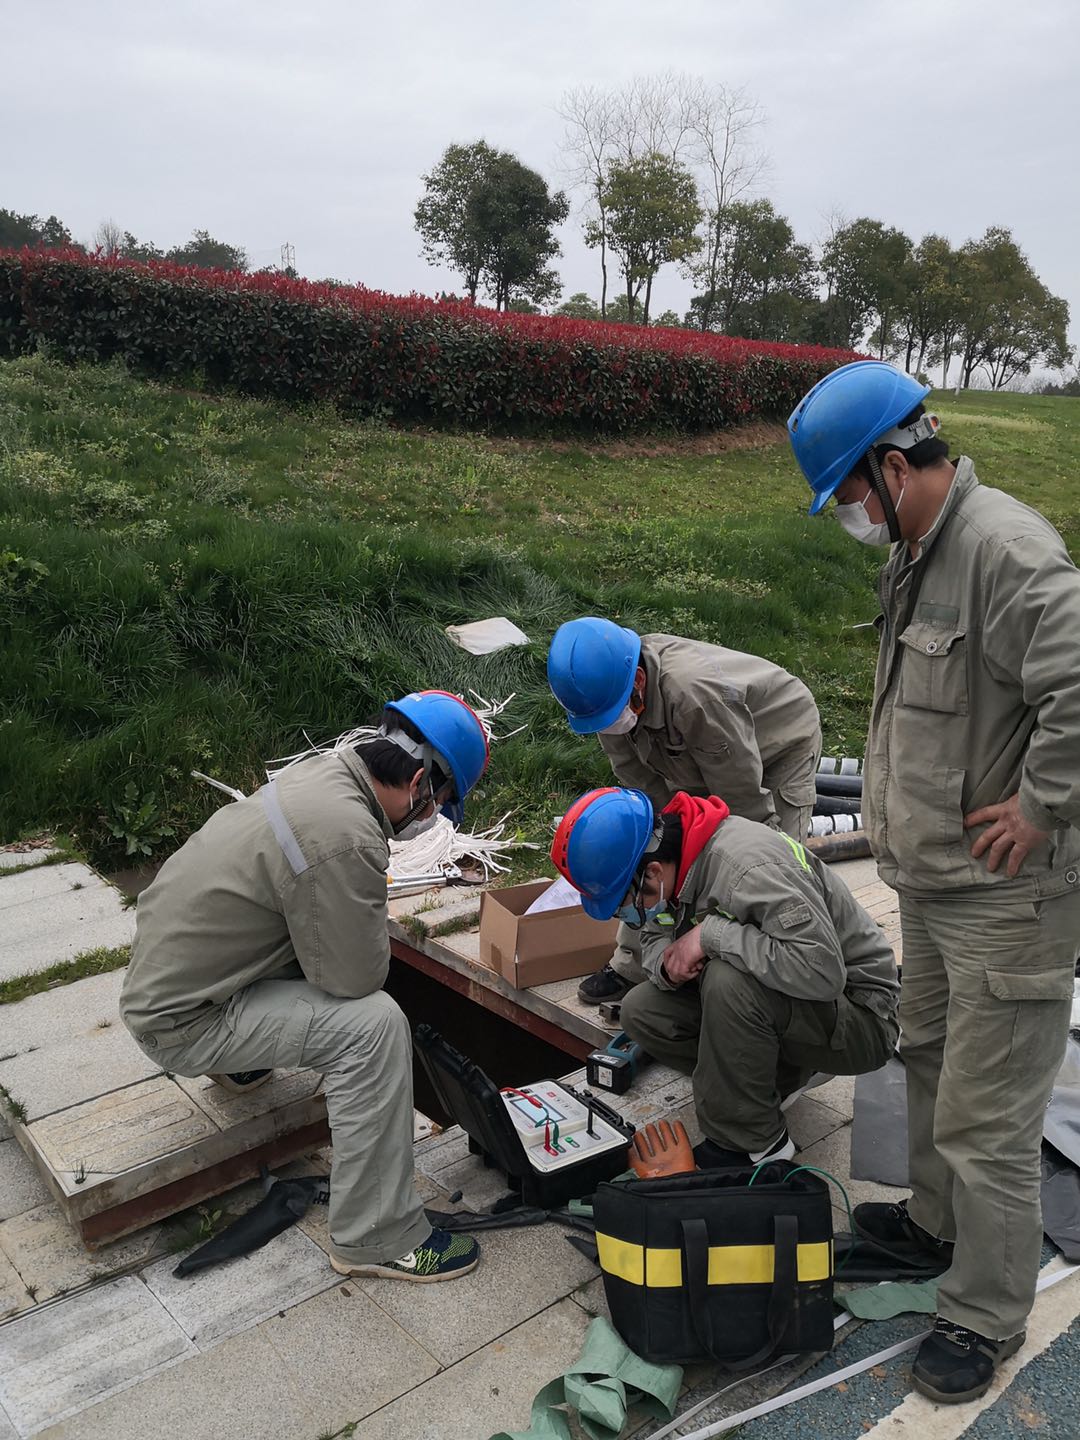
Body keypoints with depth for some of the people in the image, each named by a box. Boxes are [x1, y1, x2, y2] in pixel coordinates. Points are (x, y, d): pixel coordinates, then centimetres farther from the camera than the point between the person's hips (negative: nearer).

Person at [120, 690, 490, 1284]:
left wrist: (365, 921, 1)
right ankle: (375, 1238, -8)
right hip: (180, 1021, -9)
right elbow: (357, 977, -21)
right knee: (373, 1023, -19)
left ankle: (240, 1062, 30)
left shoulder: (324, 770, -2)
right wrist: (375, 937, -2)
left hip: (165, 967, 9)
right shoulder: (346, 837, -30)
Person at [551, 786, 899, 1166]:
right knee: (641, 1011, -8)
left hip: (861, 1015, -8)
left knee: (729, 981, -35)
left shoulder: (751, 869, -31)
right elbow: (654, 936, 8)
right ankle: (775, 1078, 5)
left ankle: (753, 1143, -13)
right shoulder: (673, 867, -6)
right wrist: (668, 963, -16)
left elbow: (823, 970, -38)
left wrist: (710, 934, -33)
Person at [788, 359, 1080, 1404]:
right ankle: (937, 1220, 50)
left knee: (984, 1120, 5)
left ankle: (985, 1315, 27)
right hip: (929, 878, 10)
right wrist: (900, 806, 12)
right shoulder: (915, 553, 8)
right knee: (929, 1057, 27)